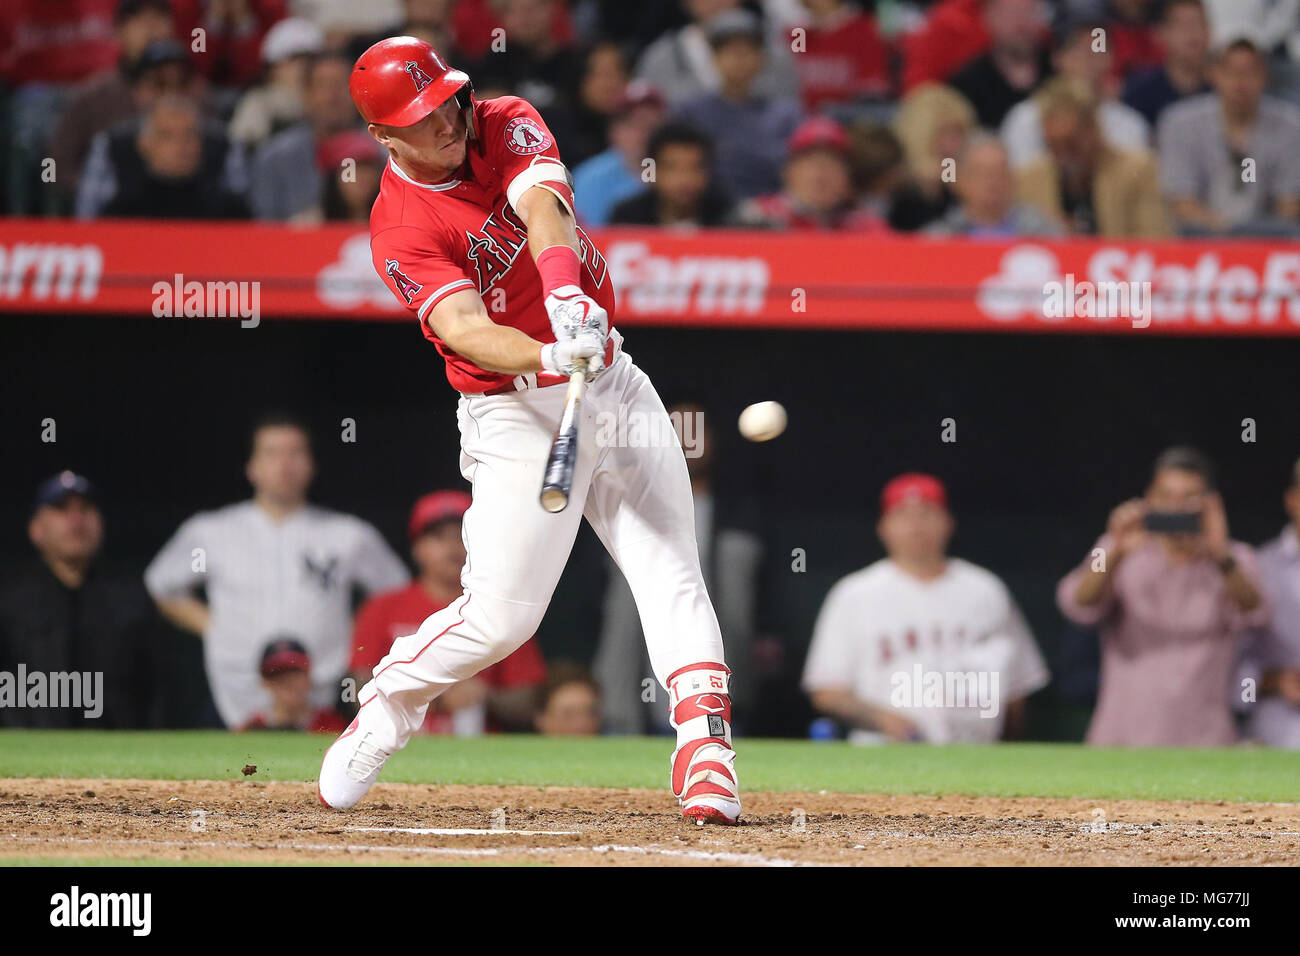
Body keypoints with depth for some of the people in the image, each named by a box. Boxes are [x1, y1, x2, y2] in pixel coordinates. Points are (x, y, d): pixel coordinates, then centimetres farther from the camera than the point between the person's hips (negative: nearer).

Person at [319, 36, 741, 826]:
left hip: (614, 382, 4)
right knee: (502, 614, -5)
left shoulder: (507, 125, -1)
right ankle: (381, 715, 18)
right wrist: (550, 357, -47)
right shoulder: (402, 232, -13)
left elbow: (542, 206, -21)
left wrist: (565, 293, -42)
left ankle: (706, 745, -16)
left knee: (672, 575, -9)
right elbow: (464, 329, -28)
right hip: (519, 415, -4)